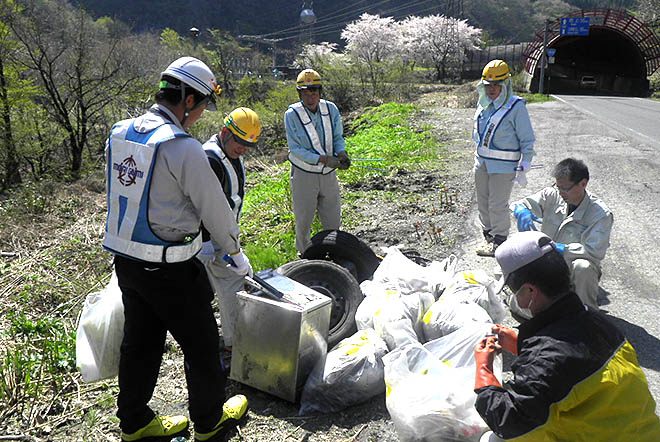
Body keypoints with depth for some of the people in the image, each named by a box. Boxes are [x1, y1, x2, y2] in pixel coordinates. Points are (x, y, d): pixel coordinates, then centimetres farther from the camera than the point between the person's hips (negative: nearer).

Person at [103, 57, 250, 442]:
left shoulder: (119, 134, 3)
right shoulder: (183, 147, -22)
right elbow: (215, 210, -14)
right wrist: (237, 254, 1)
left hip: (126, 262, 8)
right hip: (169, 269, -8)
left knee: (140, 342, 22)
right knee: (202, 344, 12)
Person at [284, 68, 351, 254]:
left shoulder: (331, 109, -4)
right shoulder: (292, 114, -14)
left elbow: (338, 137, 6)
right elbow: (295, 149, -16)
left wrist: (341, 153, -17)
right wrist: (324, 159, -26)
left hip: (328, 173, 3)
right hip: (304, 174, -3)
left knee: (332, 220, 15)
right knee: (304, 220, 9)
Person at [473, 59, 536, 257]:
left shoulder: (516, 107, -11)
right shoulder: (483, 104, 9)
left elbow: (527, 141, -9)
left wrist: (523, 168, -12)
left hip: (503, 165, -7)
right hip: (482, 162, 7)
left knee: (498, 205, -1)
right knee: (483, 202, 14)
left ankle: (499, 242, 13)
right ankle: (488, 236, 28)